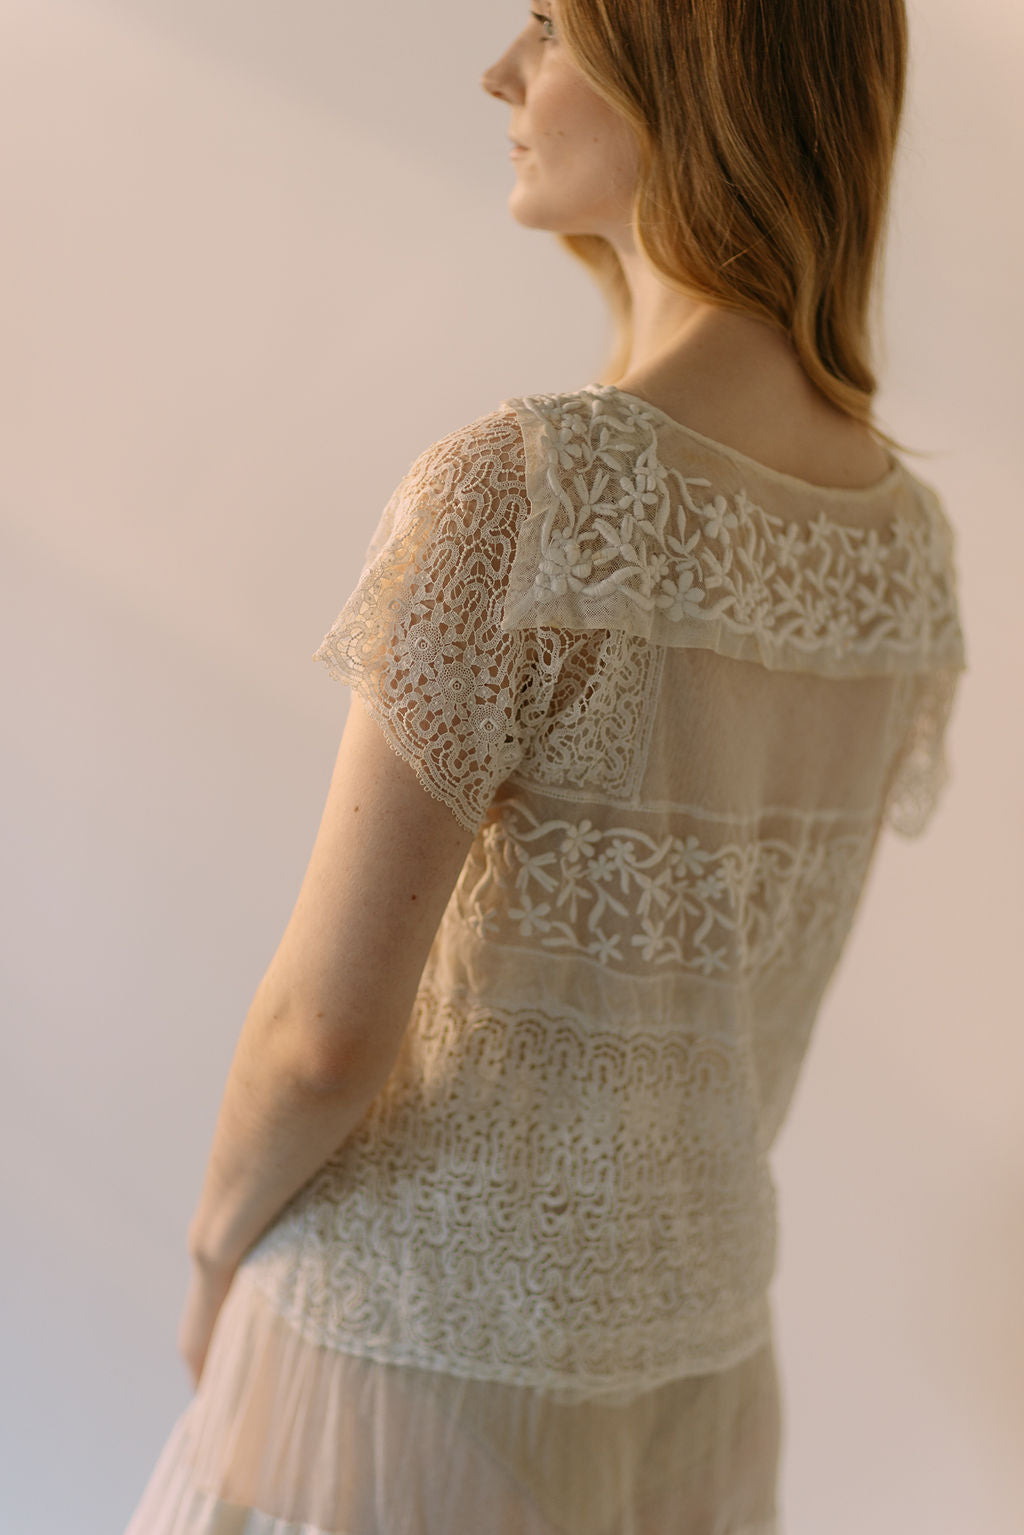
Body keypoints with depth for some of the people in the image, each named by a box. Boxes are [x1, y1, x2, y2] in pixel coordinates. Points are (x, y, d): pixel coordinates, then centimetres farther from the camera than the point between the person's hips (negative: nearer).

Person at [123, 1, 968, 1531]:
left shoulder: (517, 488, -28)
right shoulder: (911, 539, -4)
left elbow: (326, 1027, -25)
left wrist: (223, 1245, -3)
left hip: (422, 1335, -6)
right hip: (690, 1342, 7)